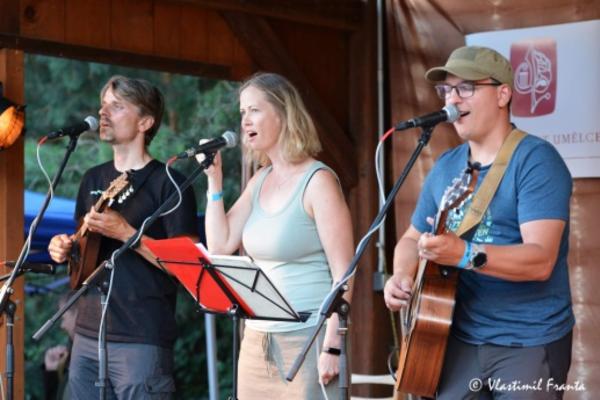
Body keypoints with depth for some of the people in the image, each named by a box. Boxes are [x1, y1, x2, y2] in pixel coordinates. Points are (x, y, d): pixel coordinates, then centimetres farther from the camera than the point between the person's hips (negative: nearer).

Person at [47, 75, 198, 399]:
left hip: (142, 340, -6)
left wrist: (125, 233, -20)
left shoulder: (168, 182, -7)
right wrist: (65, 249, 2)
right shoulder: (93, 179, 13)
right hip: (87, 335, 7)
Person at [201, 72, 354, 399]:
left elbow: (343, 271, -14)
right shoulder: (260, 181, 11)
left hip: (307, 338, -7)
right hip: (257, 338, 7)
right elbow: (220, 246, 7)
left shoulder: (318, 181, -11)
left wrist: (332, 346, -19)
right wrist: (214, 179, 3)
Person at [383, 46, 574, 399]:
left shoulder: (536, 160, -12)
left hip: (530, 344, -5)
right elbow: (413, 238, 18)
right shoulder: (445, 167, 9)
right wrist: (402, 277, -4)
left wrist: (465, 253, -36)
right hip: (460, 340, 6)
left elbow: (541, 260, -22)